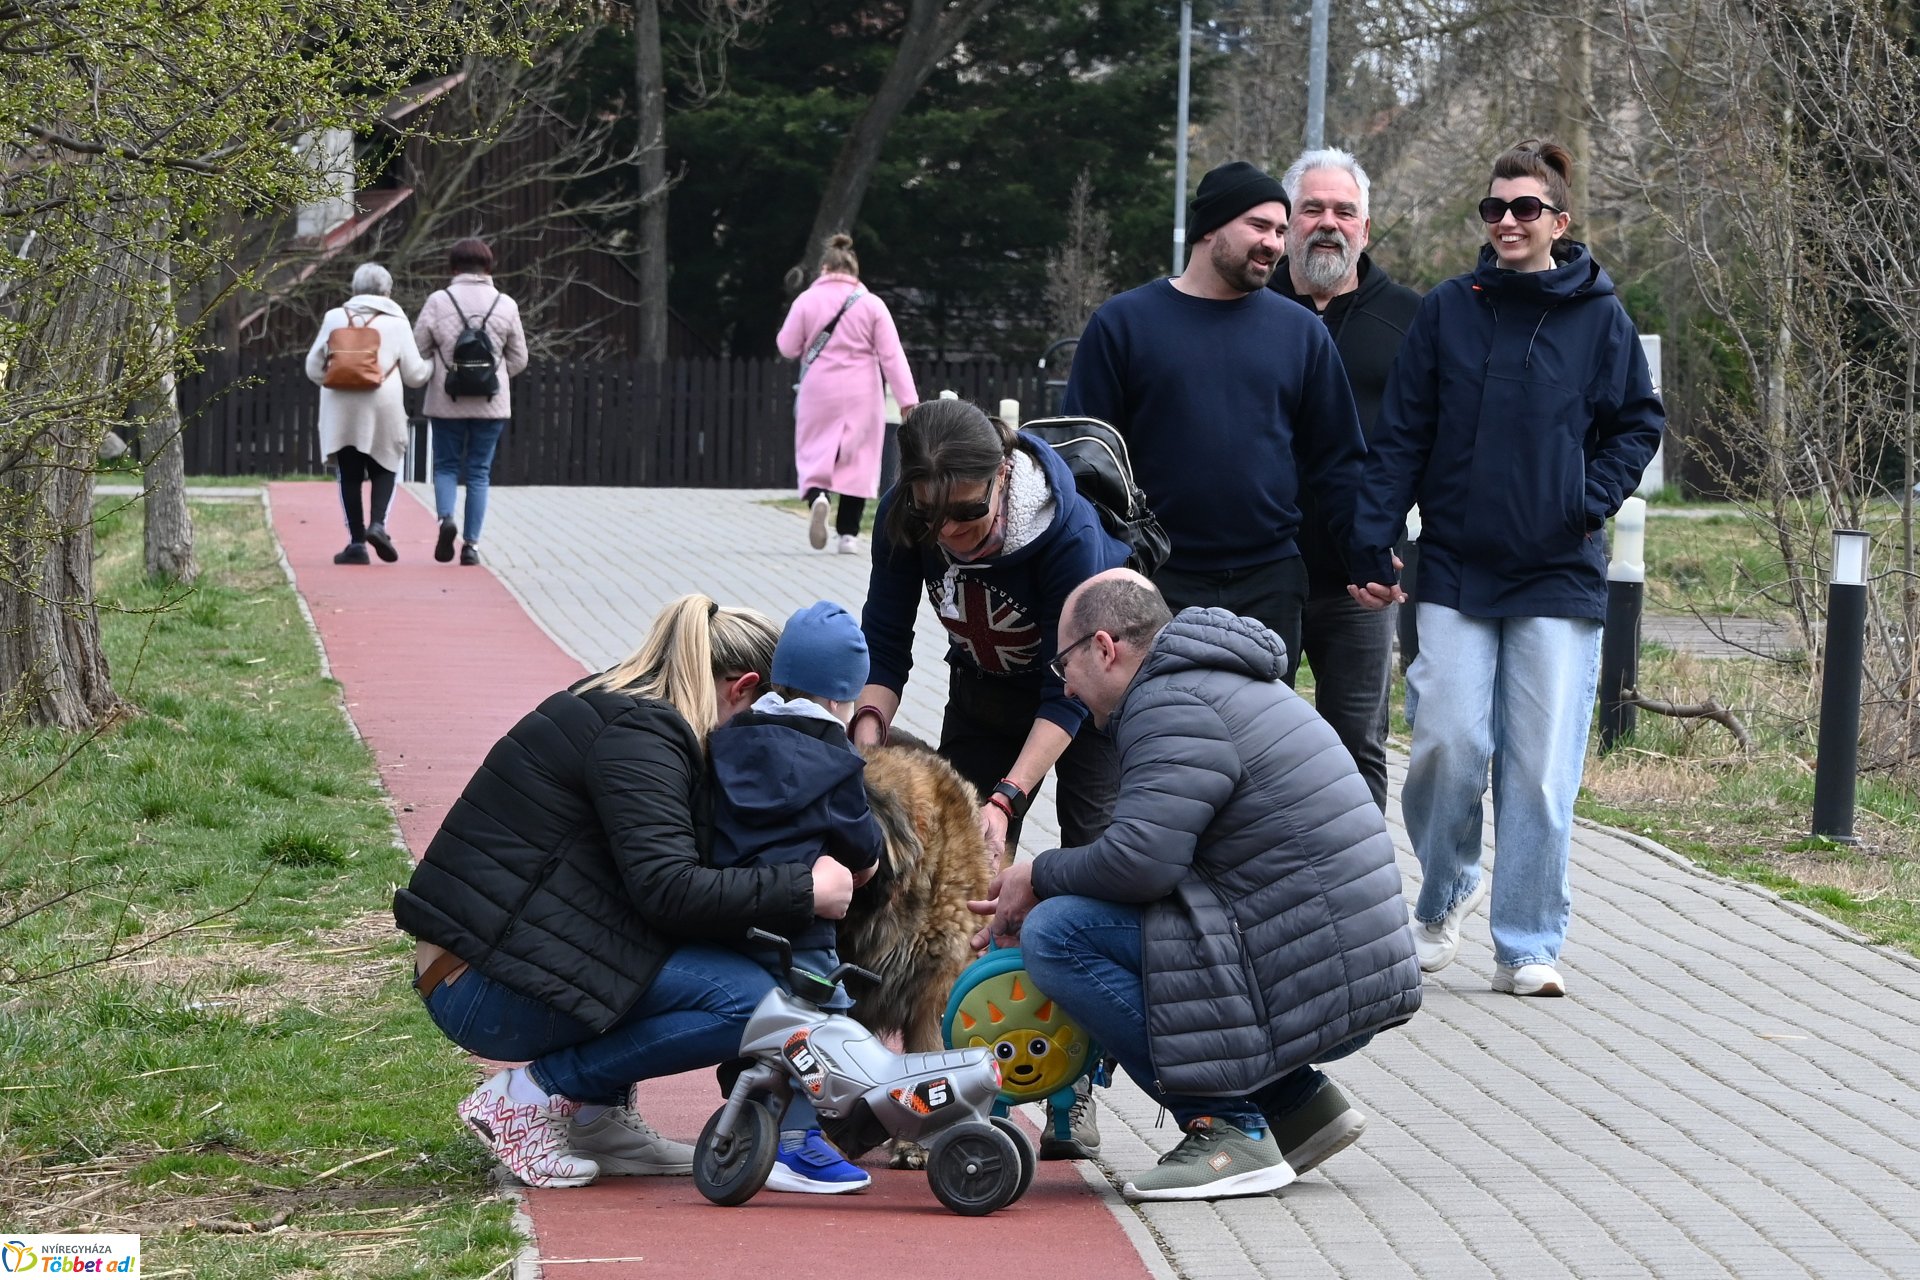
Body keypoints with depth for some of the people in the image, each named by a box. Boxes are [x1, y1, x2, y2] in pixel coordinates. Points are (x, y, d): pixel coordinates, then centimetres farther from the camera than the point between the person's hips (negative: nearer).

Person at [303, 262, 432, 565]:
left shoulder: (335, 318, 7)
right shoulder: (396, 322, 3)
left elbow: (314, 367, 9)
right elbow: (414, 374, 6)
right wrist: (434, 366, 26)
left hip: (341, 411, 1)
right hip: (383, 410, -1)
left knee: (349, 475, 7)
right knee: (385, 468, 13)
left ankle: (357, 542, 3)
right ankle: (378, 523, -10)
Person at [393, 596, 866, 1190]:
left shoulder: (617, 712, 16)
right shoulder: (635, 739, -14)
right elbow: (670, 890, -24)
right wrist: (806, 890, -18)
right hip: (487, 989, -10)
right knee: (745, 1000, -16)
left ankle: (596, 1117, 9)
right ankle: (527, 1096, -8)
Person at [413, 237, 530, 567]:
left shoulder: (438, 301, -6)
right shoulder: (506, 305, -1)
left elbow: (417, 351, -3)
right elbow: (518, 360, 5)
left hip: (447, 402, -1)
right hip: (492, 403, 1)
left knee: (446, 466, 13)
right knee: (479, 472, 8)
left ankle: (446, 517, -13)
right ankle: (471, 543, 5)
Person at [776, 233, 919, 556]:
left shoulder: (807, 301, -2)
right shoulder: (872, 304, -1)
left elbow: (787, 347, 2)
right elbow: (892, 355, -4)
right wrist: (908, 398, -3)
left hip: (819, 393, 0)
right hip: (861, 396, 0)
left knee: (815, 453, 8)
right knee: (858, 459, 7)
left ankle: (816, 496, -25)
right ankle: (848, 533, 4)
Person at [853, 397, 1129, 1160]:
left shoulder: (1067, 526, -38)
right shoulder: (903, 518, -25)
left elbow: (1068, 690, -33)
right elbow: (884, 643, -14)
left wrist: (1009, 797, -41)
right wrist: (868, 739, -31)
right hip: (986, 689, 5)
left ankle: (1077, 1091, -15)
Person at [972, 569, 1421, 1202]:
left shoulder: (1174, 707, -12)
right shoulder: (1218, 686, 22)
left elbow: (1138, 860, -23)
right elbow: (1160, 854, 24)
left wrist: (1039, 875, -4)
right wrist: (1032, 901, 19)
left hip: (1307, 984, -10)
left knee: (1057, 933, -14)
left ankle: (1230, 1129, -11)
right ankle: (1300, 1104, 15)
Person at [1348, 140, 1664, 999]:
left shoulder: (1599, 317, 3)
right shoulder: (1446, 312, 5)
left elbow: (1638, 423, 10)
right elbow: (1400, 436, 5)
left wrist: (1591, 501, -6)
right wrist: (1373, 542, -2)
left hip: (1559, 578, -1)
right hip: (1456, 573, 1)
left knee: (1541, 768, -2)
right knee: (1449, 746, -7)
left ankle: (1528, 946, 7)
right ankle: (1444, 895, 19)